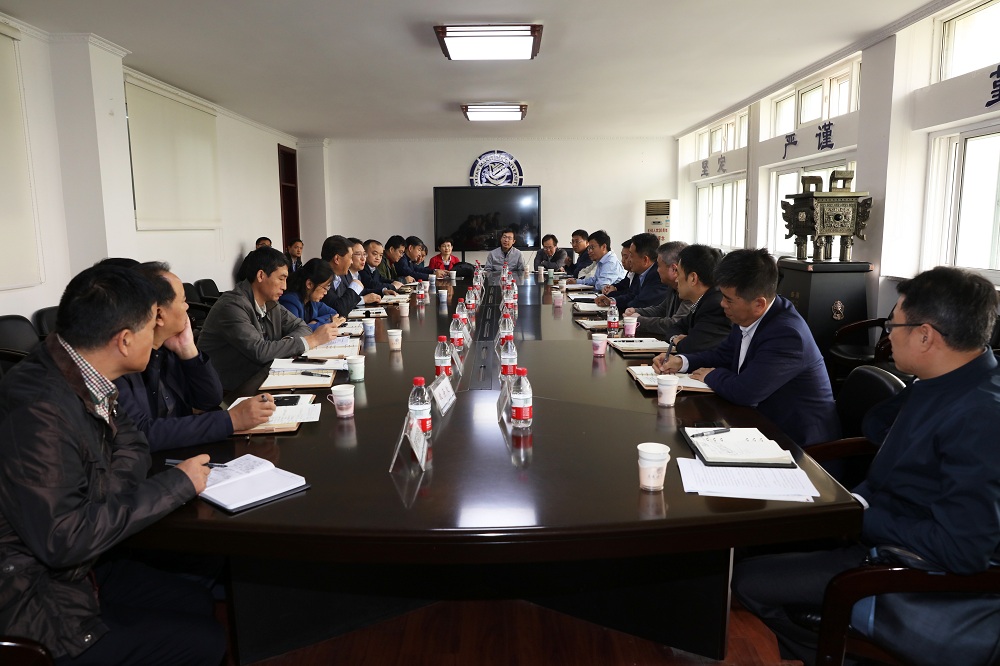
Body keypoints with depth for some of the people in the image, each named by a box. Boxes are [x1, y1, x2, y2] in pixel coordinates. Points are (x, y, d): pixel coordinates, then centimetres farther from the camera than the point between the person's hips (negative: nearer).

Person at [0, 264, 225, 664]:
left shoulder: (84, 379, -4)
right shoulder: (37, 411, -31)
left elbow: (131, 445, 9)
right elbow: (62, 539, -31)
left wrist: (110, 492, -13)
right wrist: (175, 485, -23)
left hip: (76, 569, 8)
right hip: (33, 605, -8)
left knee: (198, 602, 12)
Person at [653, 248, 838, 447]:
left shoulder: (786, 334, -29)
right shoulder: (749, 318, -3)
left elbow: (743, 391, -30)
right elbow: (724, 354, 13)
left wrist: (711, 376, -11)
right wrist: (681, 362, -2)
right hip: (765, 419, 7)